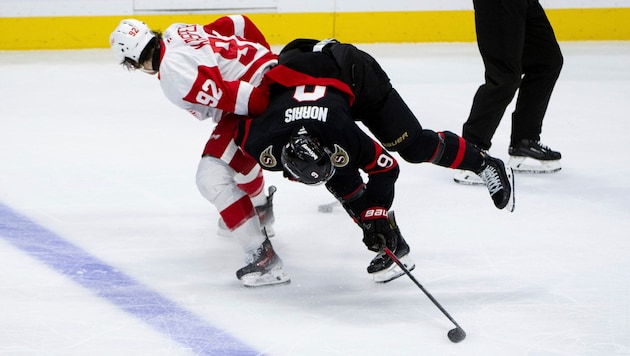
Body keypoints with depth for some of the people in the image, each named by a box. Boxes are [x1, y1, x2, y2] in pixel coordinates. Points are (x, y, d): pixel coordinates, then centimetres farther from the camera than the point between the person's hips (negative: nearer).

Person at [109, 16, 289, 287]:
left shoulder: (174, 76, -20)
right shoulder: (177, 31, 6)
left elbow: (229, 96, -26)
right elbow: (238, 24, 13)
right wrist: (263, 58, 24)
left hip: (260, 96, -10)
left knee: (213, 176, -14)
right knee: (238, 156, 35)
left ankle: (262, 257, -15)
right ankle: (260, 211, 63)